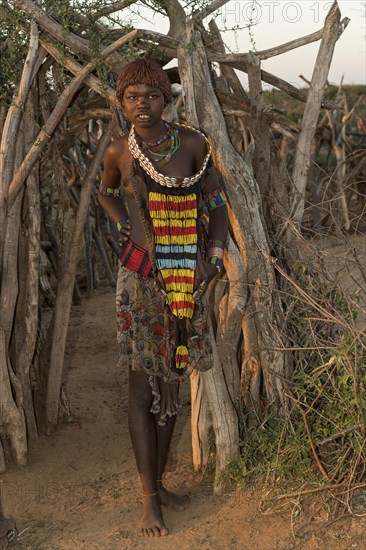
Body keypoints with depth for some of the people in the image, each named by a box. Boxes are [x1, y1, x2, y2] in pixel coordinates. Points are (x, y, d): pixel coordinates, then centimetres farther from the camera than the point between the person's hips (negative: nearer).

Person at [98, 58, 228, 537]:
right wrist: (130, 229, 4)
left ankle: (158, 482, 29)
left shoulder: (192, 144, -4)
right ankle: (149, 498, 12)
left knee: (171, 381, 12)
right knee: (142, 385, 0)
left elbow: (216, 203, 4)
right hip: (140, 278, -1)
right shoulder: (119, 152, -1)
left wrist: (214, 256, -10)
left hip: (186, 279, 2)